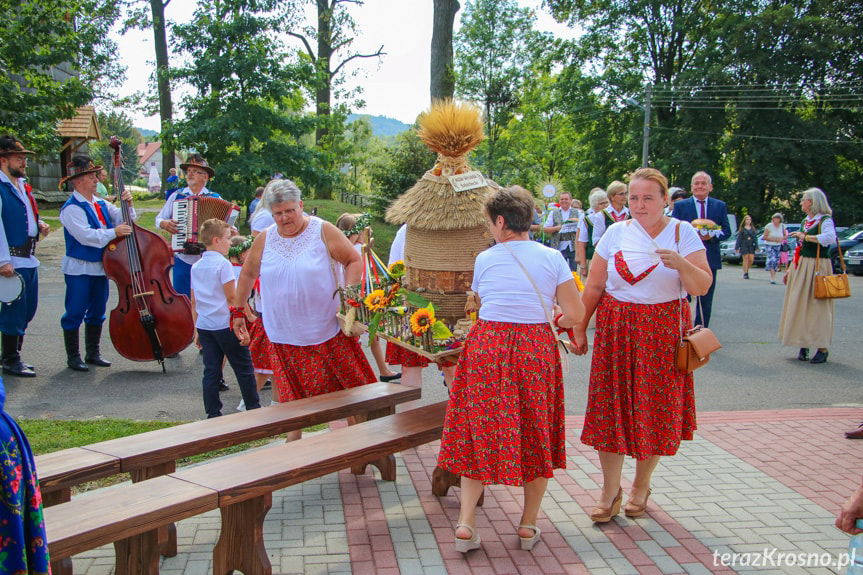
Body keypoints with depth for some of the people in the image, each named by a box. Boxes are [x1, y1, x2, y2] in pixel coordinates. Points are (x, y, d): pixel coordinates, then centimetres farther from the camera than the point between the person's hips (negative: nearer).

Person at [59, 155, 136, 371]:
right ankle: (73, 357, 11)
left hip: (100, 266, 8)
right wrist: (114, 233, -25)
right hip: (79, 269, -8)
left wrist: (128, 205, -8)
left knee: (97, 312, 14)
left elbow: (123, 219, 9)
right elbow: (85, 235, -25)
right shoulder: (72, 208, -14)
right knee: (75, 313, 2)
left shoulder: (100, 204, 10)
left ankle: (93, 353, 25)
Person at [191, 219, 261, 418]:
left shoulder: (196, 267, 10)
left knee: (211, 371, 9)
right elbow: (232, 298, -13)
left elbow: (194, 302, 13)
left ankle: (213, 415, 11)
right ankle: (254, 410, 13)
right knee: (244, 370, 5)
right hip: (225, 325, -7)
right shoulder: (223, 264, -11)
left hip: (204, 325, 7)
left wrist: (197, 329, 19)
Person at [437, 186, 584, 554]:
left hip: (486, 347, 0)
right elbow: (575, 314, -3)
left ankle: (466, 522, 3)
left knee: (479, 432, 10)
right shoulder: (552, 258, 1)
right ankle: (528, 525, 20)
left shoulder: (485, 259, 3)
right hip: (536, 350, 0)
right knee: (535, 436, 14)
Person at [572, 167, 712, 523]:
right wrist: (580, 328, 7)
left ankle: (641, 487, 27)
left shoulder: (682, 233, -2)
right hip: (616, 329, 1)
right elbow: (594, 286, 7)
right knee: (611, 407, 0)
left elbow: (702, 287, -8)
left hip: (663, 333, -1)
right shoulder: (616, 233, 3)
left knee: (655, 409, 5)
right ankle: (610, 491, 16)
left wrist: (682, 265, -26)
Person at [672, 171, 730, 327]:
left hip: (710, 260, 2)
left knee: (706, 300, 7)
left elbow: (727, 231, 5)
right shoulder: (680, 206, 4)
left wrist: (712, 235, -15)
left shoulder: (720, 206, 9)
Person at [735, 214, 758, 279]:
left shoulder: (753, 229, 10)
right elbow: (739, 238, 1)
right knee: (746, 259, -5)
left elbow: (755, 237, 10)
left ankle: (747, 270, 21)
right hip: (744, 246, -3)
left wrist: (756, 246, 3)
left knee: (751, 259, -4)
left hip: (751, 246, 3)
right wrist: (737, 247, -4)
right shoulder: (742, 229, 2)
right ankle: (745, 273, 0)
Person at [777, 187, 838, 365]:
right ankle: (803, 345, 12)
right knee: (799, 305, 5)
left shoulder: (825, 220, -8)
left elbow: (830, 237, -29)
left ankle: (823, 348, 0)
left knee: (817, 306, -6)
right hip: (800, 267, 8)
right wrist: (791, 269, 18)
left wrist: (805, 236, -21)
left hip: (817, 266, -7)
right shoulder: (805, 222, 16)